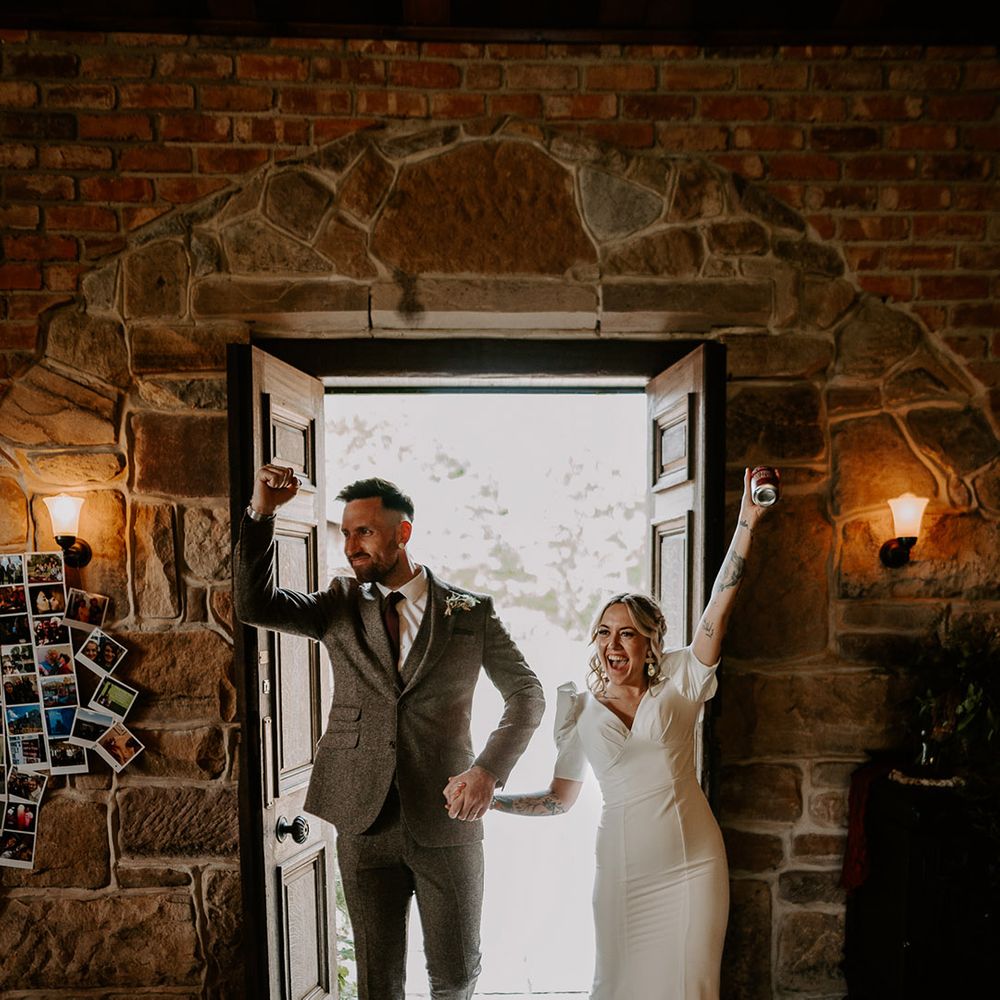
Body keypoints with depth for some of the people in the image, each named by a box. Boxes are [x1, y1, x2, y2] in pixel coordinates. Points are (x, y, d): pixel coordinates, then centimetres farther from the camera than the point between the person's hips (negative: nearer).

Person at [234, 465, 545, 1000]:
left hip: (446, 820, -1)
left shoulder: (472, 612, -3)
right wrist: (261, 512, -17)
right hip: (365, 821, 1)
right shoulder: (342, 605, 3)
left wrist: (489, 769, -13)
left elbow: (527, 694, 1)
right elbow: (254, 605, -7)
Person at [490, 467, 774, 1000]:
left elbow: (718, 608, -17)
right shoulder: (580, 710, 0)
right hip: (622, 871, 1)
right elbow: (559, 798, 8)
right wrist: (486, 798, -2)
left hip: (693, 866, -1)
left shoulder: (679, 684, -5)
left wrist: (746, 522, -26)